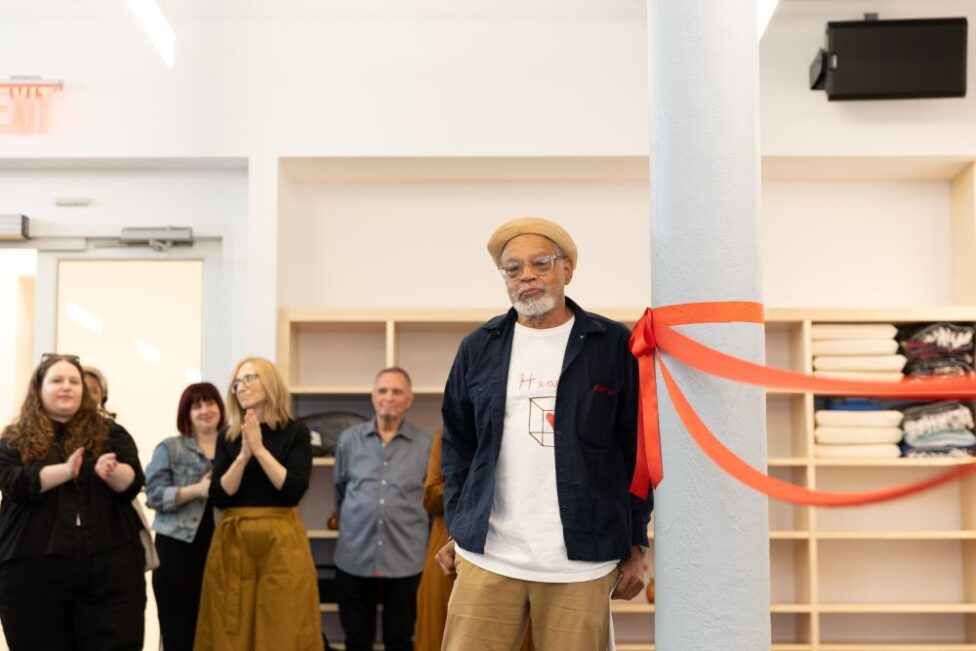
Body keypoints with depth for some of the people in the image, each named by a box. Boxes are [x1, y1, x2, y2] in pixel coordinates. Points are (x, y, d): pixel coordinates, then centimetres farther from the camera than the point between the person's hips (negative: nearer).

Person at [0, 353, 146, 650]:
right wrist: (65, 471, -25)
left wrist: (111, 472, -25)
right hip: (35, 569, 0)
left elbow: (133, 481, -2)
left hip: (108, 565, 1)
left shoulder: (109, 433, 11)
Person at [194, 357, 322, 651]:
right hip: (233, 541, 3)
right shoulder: (227, 437, 10)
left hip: (281, 542, -3)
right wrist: (243, 455, -11)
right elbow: (218, 497, 1)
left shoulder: (295, 432, 1)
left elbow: (294, 491, -9)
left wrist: (260, 450, -13)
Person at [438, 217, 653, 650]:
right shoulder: (478, 348, 8)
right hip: (486, 557, 2)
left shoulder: (614, 345, 1)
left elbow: (637, 450, 3)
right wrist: (458, 529, 9)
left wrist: (635, 547, 2)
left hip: (581, 563, -2)